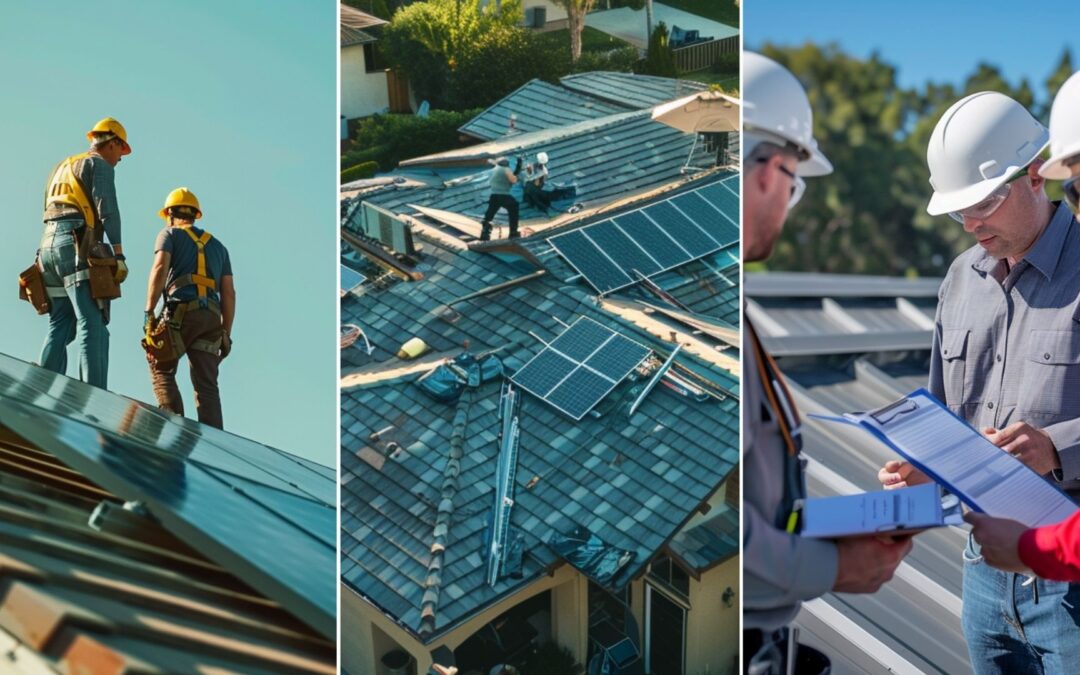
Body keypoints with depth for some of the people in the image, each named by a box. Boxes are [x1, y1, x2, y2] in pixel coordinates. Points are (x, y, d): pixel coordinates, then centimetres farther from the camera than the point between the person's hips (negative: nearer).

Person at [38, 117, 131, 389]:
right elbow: (107, 210, -9)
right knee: (92, 325, -17)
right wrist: (119, 255, -14)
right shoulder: (99, 164, 5)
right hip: (75, 244, -8)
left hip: (47, 244, 8)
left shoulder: (61, 167, 30)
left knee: (59, 328, 8)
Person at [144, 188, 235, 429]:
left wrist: (149, 313, -8)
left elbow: (160, 269, -5)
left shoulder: (170, 234, 15)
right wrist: (226, 334, 19)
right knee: (206, 384, 0)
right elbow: (229, 293, 20)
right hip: (211, 317, 4)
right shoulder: (217, 245, 28)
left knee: (161, 371, 9)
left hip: (180, 312, -4)